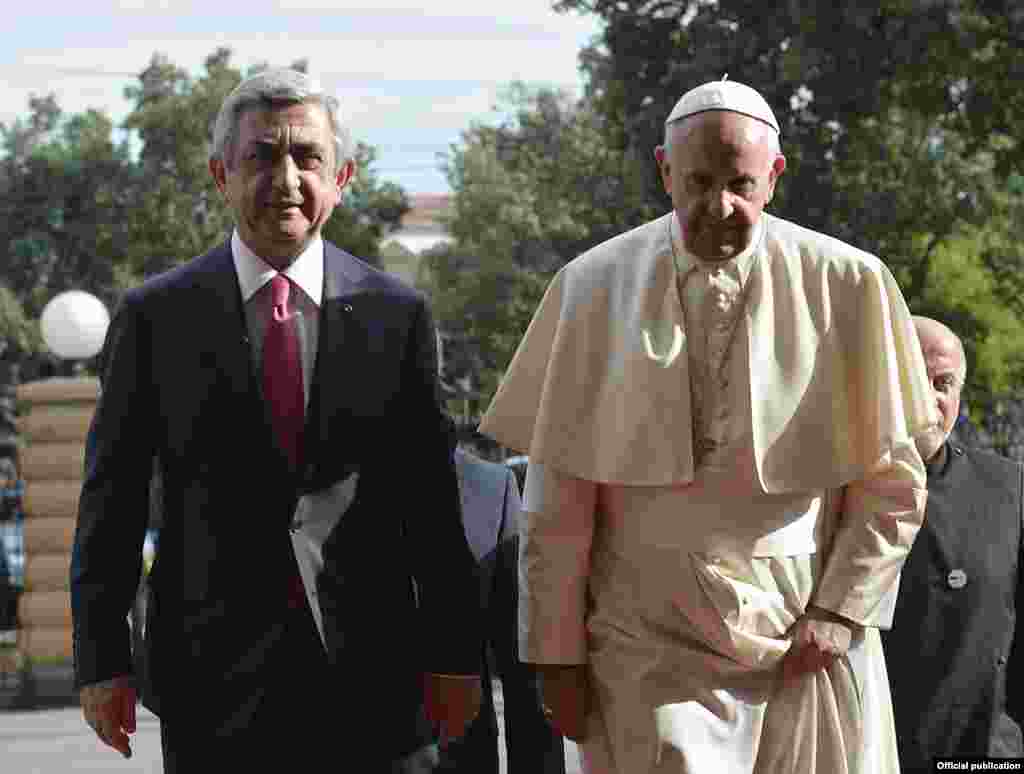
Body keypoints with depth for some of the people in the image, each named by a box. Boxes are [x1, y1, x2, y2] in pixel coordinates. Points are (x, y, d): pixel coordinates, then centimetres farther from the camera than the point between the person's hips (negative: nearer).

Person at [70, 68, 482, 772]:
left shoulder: (397, 314, 5)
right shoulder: (155, 316, 2)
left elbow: (432, 501, 6)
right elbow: (111, 500, 3)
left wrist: (454, 656, 4)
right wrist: (102, 661, -2)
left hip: (367, 680, 1)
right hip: (213, 678, -1)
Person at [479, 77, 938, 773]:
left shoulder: (847, 285, 1)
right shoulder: (595, 288, 2)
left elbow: (894, 482, 6)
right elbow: (558, 494, 2)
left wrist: (843, 611, -4)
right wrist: (557, 653, 0)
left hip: (807, 640, 1)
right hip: (647, 633, 0)